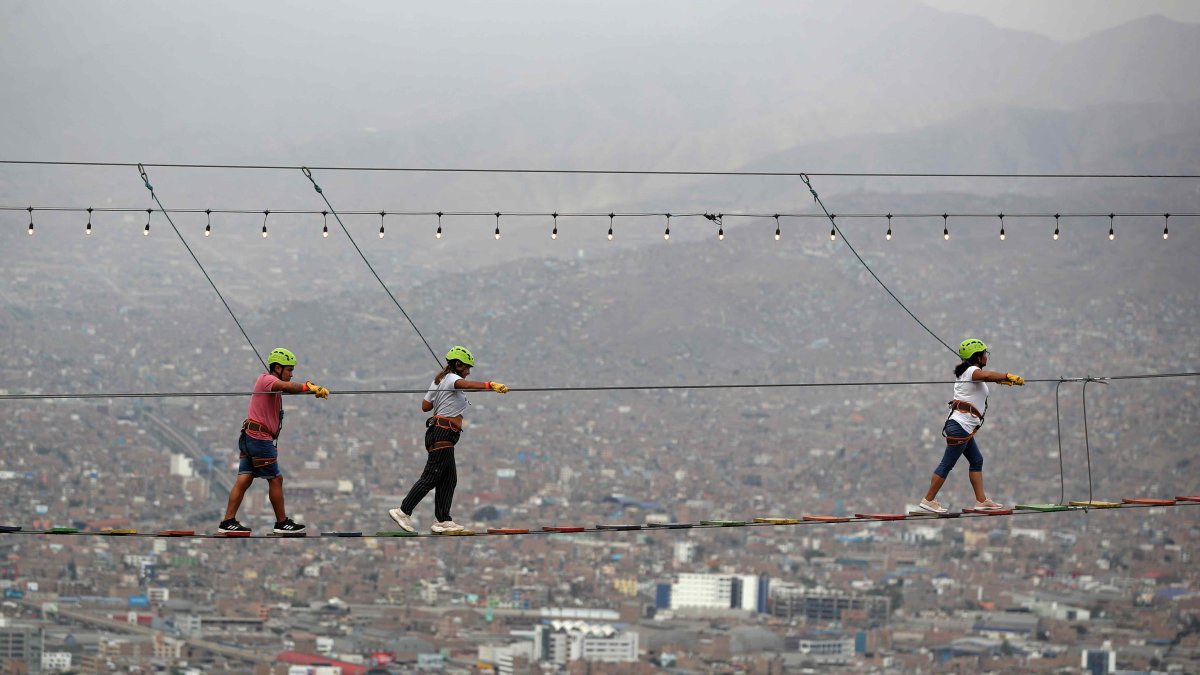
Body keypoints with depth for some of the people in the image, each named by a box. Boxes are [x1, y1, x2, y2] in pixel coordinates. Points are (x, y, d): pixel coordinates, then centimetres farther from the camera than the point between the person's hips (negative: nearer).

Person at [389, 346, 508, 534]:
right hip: (444, 433, -10)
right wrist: (491, 385, -47)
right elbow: (466, 384, -32)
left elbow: (425, 406, 20)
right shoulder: (451, 379, -9)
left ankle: (443, 521, 8)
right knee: (431, 477, -8)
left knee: (449, 479, 9)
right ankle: (403, 511, -5)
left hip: (437, 432, 10)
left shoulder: (438, 381, 18)